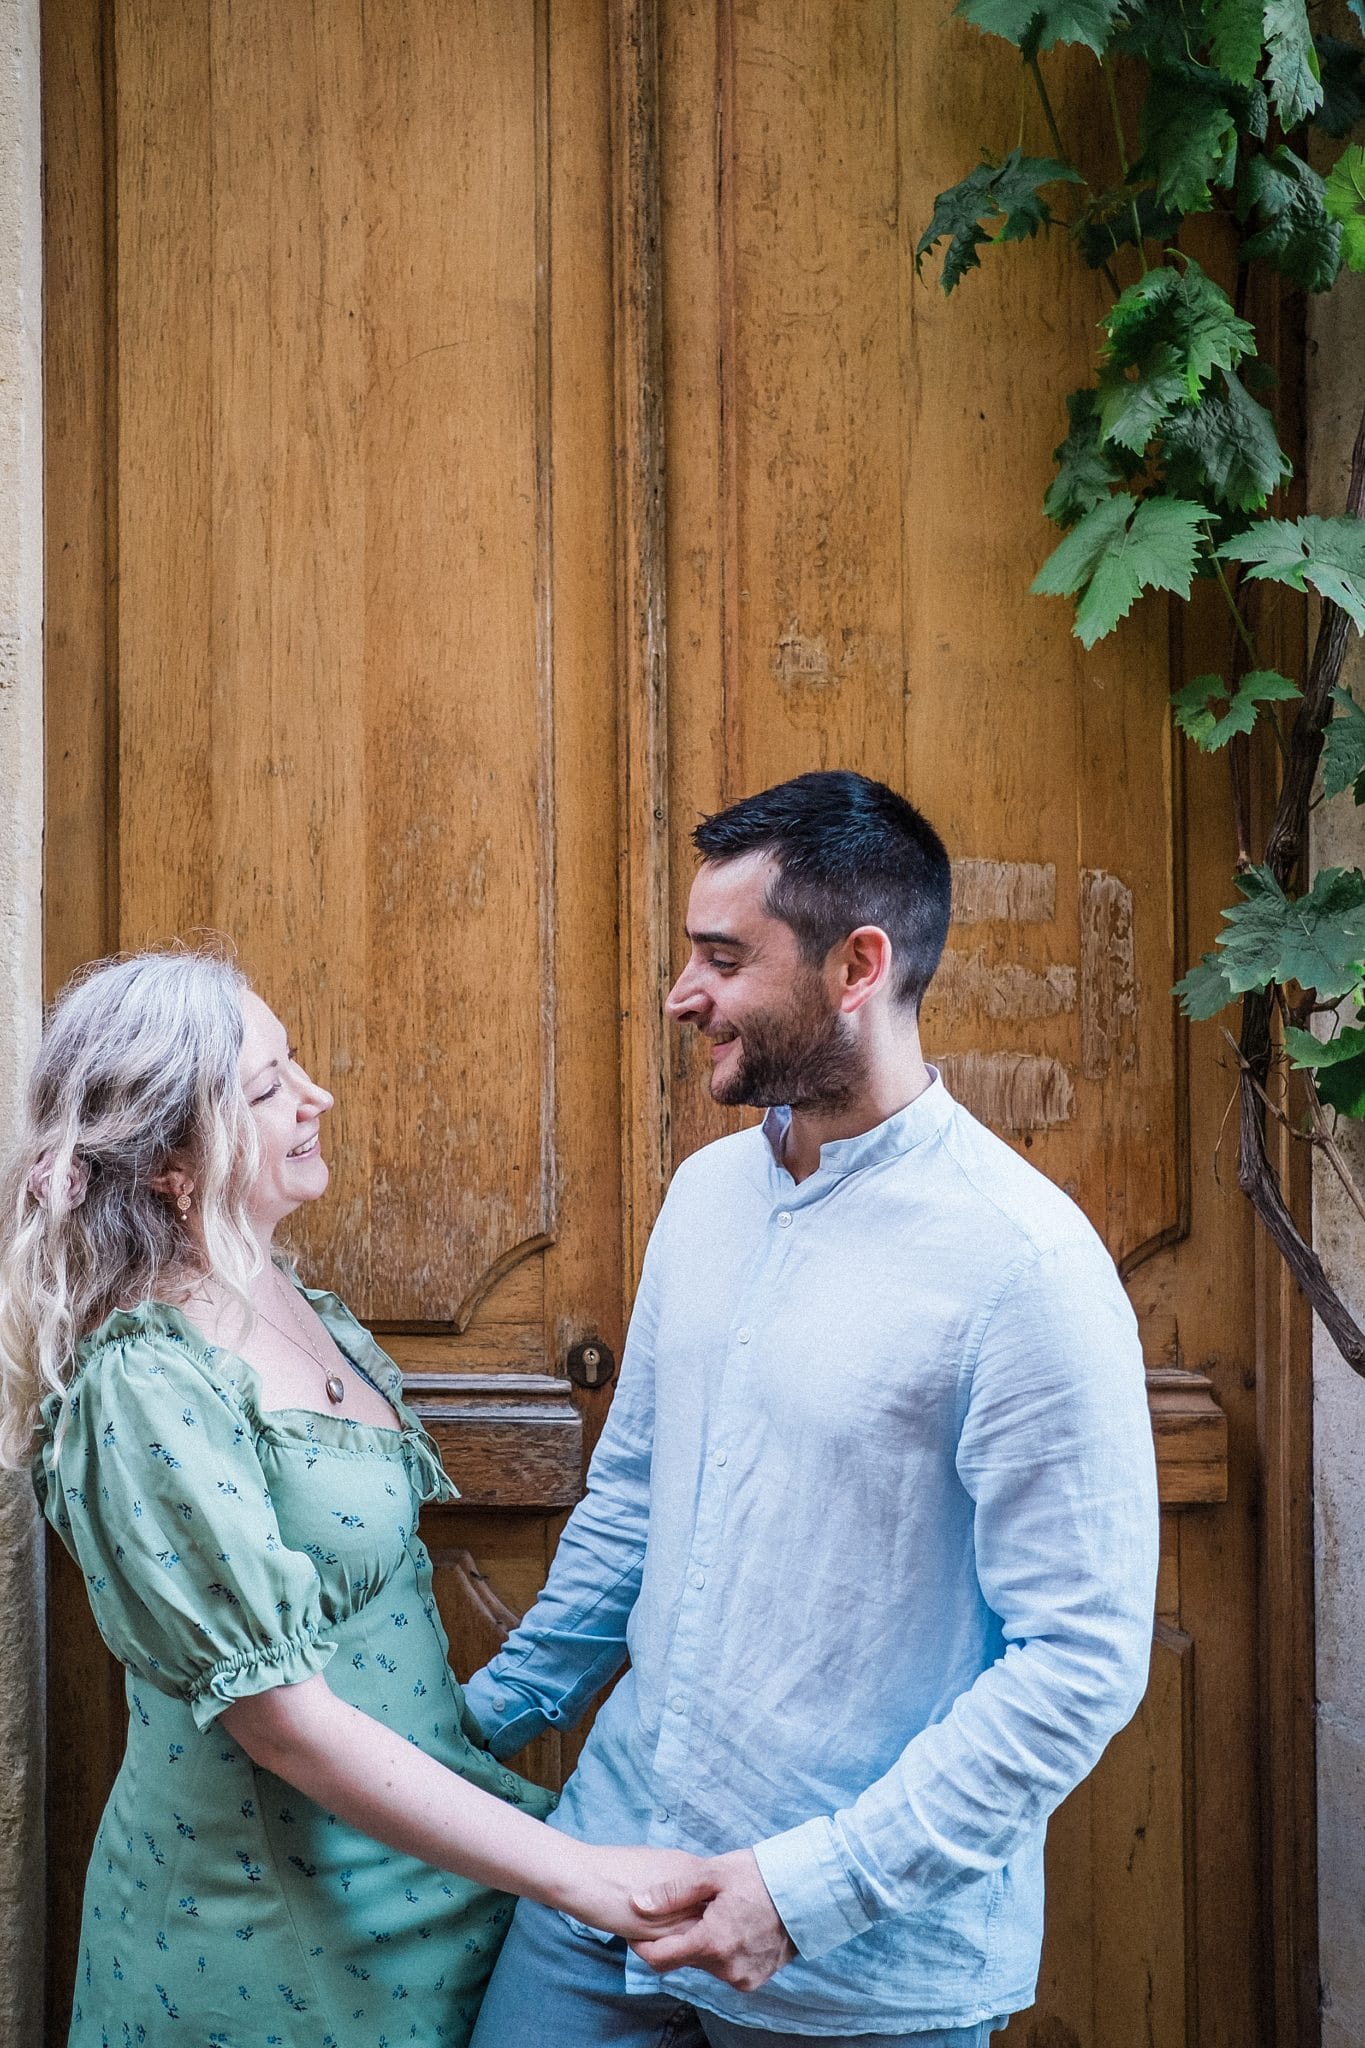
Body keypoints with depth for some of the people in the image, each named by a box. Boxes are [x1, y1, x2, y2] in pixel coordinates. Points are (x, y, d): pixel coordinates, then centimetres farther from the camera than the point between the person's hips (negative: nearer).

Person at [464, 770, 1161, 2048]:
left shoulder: (1023, 1261, -19)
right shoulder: (706, 1190, 3)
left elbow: (1084, 1656, -19)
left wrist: (822, 1885, -21)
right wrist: (495, 1713, 17)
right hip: (617, 1845, 6)